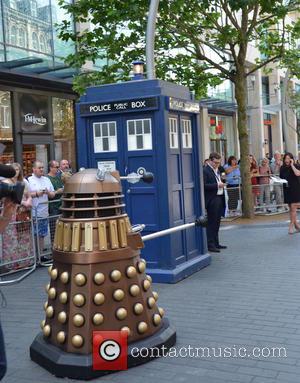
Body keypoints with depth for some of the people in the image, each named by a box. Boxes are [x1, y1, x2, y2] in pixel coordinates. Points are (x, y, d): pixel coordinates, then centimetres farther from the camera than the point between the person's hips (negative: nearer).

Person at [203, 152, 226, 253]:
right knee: (211, 223, -5)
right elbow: (204, 186, -20)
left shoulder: (217, 170, 17)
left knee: (217, 223, 14)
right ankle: (210, 245, 0)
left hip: (219, 198, 9)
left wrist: (221, 184, 12)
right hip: (212, 200, -9)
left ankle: (216, 243, 22)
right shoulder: (205, 171, -13)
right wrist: (217, 185, -22)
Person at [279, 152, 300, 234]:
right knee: (291, 208, 8)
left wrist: (292, 165, -17)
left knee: (293, 208, -8)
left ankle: (291, 226, -2)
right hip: (287, 190, 5)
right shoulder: (282, 168, 8)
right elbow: (281, 178, 15)